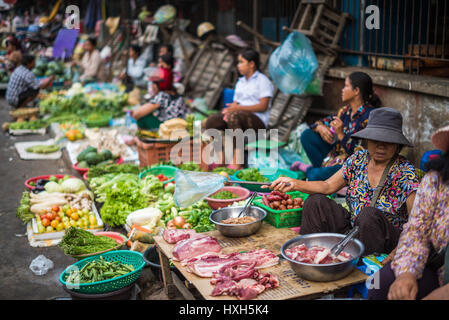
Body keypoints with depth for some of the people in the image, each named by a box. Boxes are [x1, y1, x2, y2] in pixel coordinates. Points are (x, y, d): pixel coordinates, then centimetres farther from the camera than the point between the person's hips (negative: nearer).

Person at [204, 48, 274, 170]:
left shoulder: (262, 80, 0)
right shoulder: (240, 82, 24)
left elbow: (263, 106, -11)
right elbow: (235, 103, 18)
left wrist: (239, 108, -18)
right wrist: (229, 110, -8)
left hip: (258, 120, -7)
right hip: (239, 118, 7)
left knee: (233, 117, -38)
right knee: (211, 121, -16)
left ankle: (236, 163, -41)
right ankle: (221, 159, -19)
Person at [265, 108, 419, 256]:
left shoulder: (405, 172, -13)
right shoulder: (358, 159, 1)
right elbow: (328, 186, 2)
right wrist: (294, 184, -13)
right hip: (352, 228, 5)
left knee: (368, 213, -34)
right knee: (316, 201, -8)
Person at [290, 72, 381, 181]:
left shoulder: (369, 116, -21)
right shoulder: (347, 110, 4)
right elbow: (326, 122, 14)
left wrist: (341, 134, -33)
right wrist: (320, 127, -11)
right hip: (336, 155, 8)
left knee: (316, 176, -31)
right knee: (307, 135, 2)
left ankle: (304, 168, 3)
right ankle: (322, 168, -3)